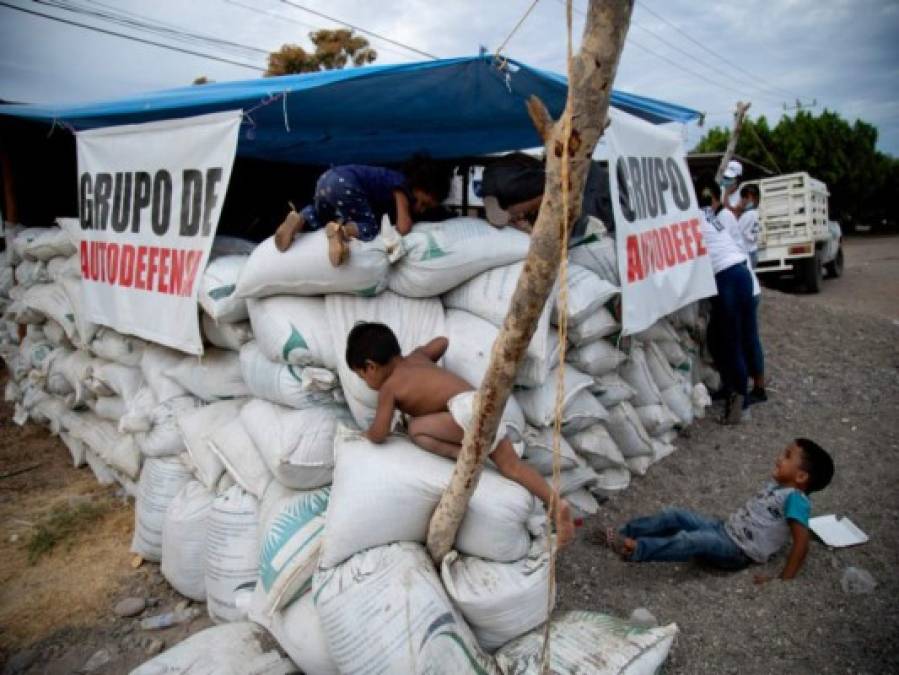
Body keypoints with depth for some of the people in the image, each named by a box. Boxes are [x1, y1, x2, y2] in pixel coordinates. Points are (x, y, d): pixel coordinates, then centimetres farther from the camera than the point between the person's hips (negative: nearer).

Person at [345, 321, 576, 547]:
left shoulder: (388, 388, 5)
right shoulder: (416, 357, 25)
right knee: (512, 466, 3)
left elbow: (378, 435, 4)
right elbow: (442, 341, 41)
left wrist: (365, 434, 27)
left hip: (468, 409, -8)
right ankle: (556, 502, -12)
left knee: (416, 430, 0)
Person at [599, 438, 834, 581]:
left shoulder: (794, 499, -19)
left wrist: (783, 580, -27)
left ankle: (635, 549, -41)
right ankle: (623, 533, -4)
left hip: (737, 552, -9)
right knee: (676, 516, -5)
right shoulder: (776, 485, 10)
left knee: (695, 540, -34)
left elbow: (801, 543, -25)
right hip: (724, 529, 9)